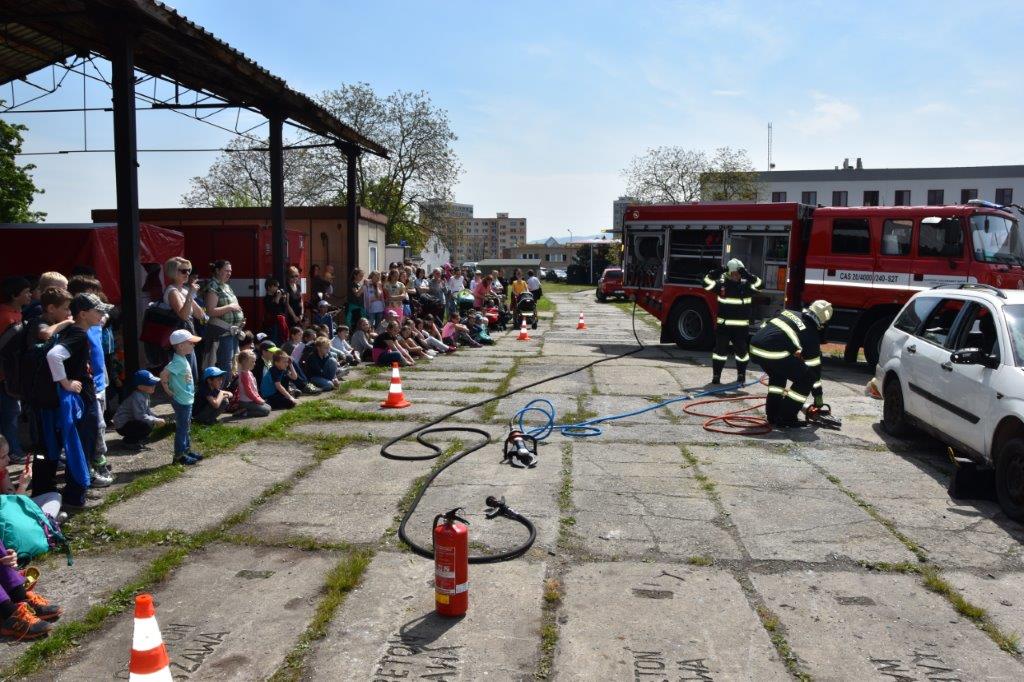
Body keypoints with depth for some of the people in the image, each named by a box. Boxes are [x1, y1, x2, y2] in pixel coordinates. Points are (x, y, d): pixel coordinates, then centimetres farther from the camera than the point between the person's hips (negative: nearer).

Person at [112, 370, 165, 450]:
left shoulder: (145, 394, 3)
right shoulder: (137, 397, -28)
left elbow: (147, 410, 13)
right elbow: (141, 416, -32)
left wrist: (156, 418, -2)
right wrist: (156, 421, -25)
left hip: (131, 421, 10)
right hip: (122, 426, -10)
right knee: (148, 426, -27)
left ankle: (137, 438, 14)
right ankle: (129, 441, -7)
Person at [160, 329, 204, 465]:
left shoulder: (183, 359, 5)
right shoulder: (178, 362, -24)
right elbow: (163, 374, -32)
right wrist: (168, 390, -19)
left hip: (187, 399, 9)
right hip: (181, 401, -9)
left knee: (186, 427, 19)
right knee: (182, 428, 1)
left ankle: (187, 450, 31)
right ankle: (179, 456, 11)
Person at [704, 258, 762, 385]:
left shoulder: (746, 285, -1)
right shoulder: (721, 284, -1)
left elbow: (758, 284, -15)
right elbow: (707, 283, -9)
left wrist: (747, 275, -26)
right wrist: (714, 273, -23)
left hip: (741, 326, 0)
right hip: (723, 325, 0)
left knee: (741, 350, 7)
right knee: (720, 349, 0)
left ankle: (741, 375, 25)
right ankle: (716, 375, 9)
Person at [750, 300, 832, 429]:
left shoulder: (789, 313, 23)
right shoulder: (811, 334, 9)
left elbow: (765, 326, 30)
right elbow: (814, 367, 15)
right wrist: (818, 397, 25)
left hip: (755, 346, 7)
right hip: (774, 353, -7)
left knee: (778, 375, 33)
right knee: (806, 379, 8)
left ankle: (772, 416, 33)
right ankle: (785, 418, 9)